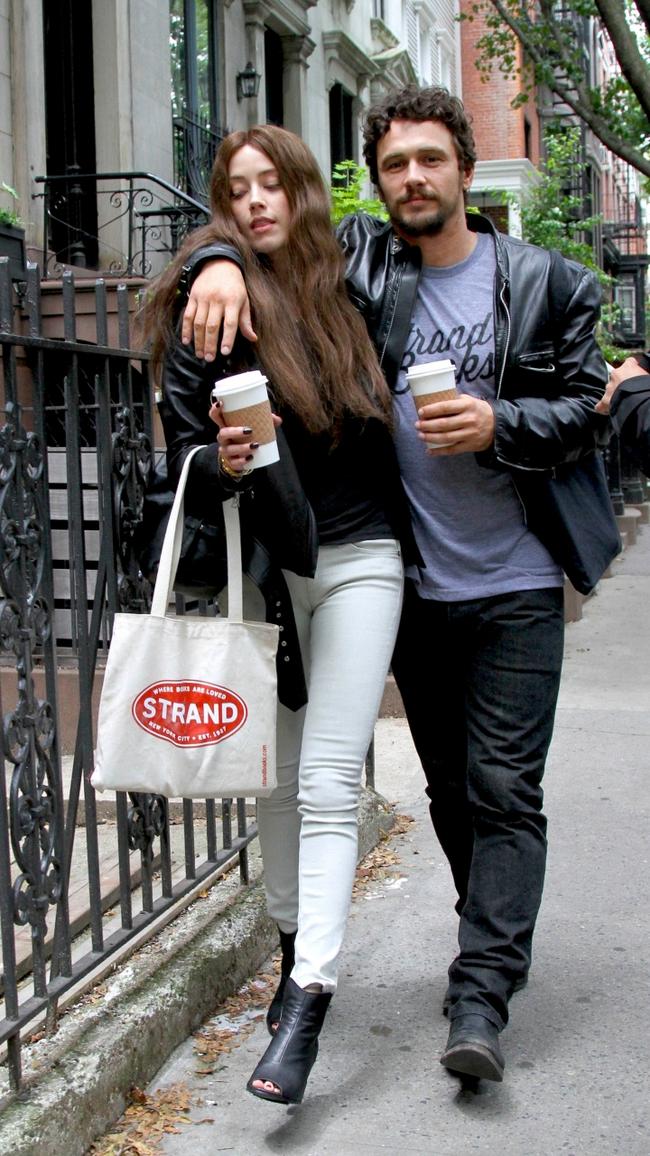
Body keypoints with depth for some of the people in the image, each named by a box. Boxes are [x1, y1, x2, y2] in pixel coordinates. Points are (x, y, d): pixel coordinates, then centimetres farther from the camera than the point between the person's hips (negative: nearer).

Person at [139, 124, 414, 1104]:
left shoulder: (350, 285, 5)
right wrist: (219, 463, -25)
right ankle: (293, 943, 30)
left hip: (360, 558, 0)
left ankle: (307, 1003, -10)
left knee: (329, 780, -7)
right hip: (265, 566, 0)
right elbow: (185, 456, -5)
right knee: (278, 775, 10)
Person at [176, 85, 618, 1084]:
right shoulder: (360, 260, 3)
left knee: (505, 789, -6)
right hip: (416, 584, 3)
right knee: (450, 788, 15)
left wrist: (499, 424, -19)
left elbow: (583, 410, 0)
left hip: (516, 586, -3)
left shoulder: (544, 282, -1)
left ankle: (480, 1000, -5)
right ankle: (502, 940, 34)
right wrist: (222, 261, -19)